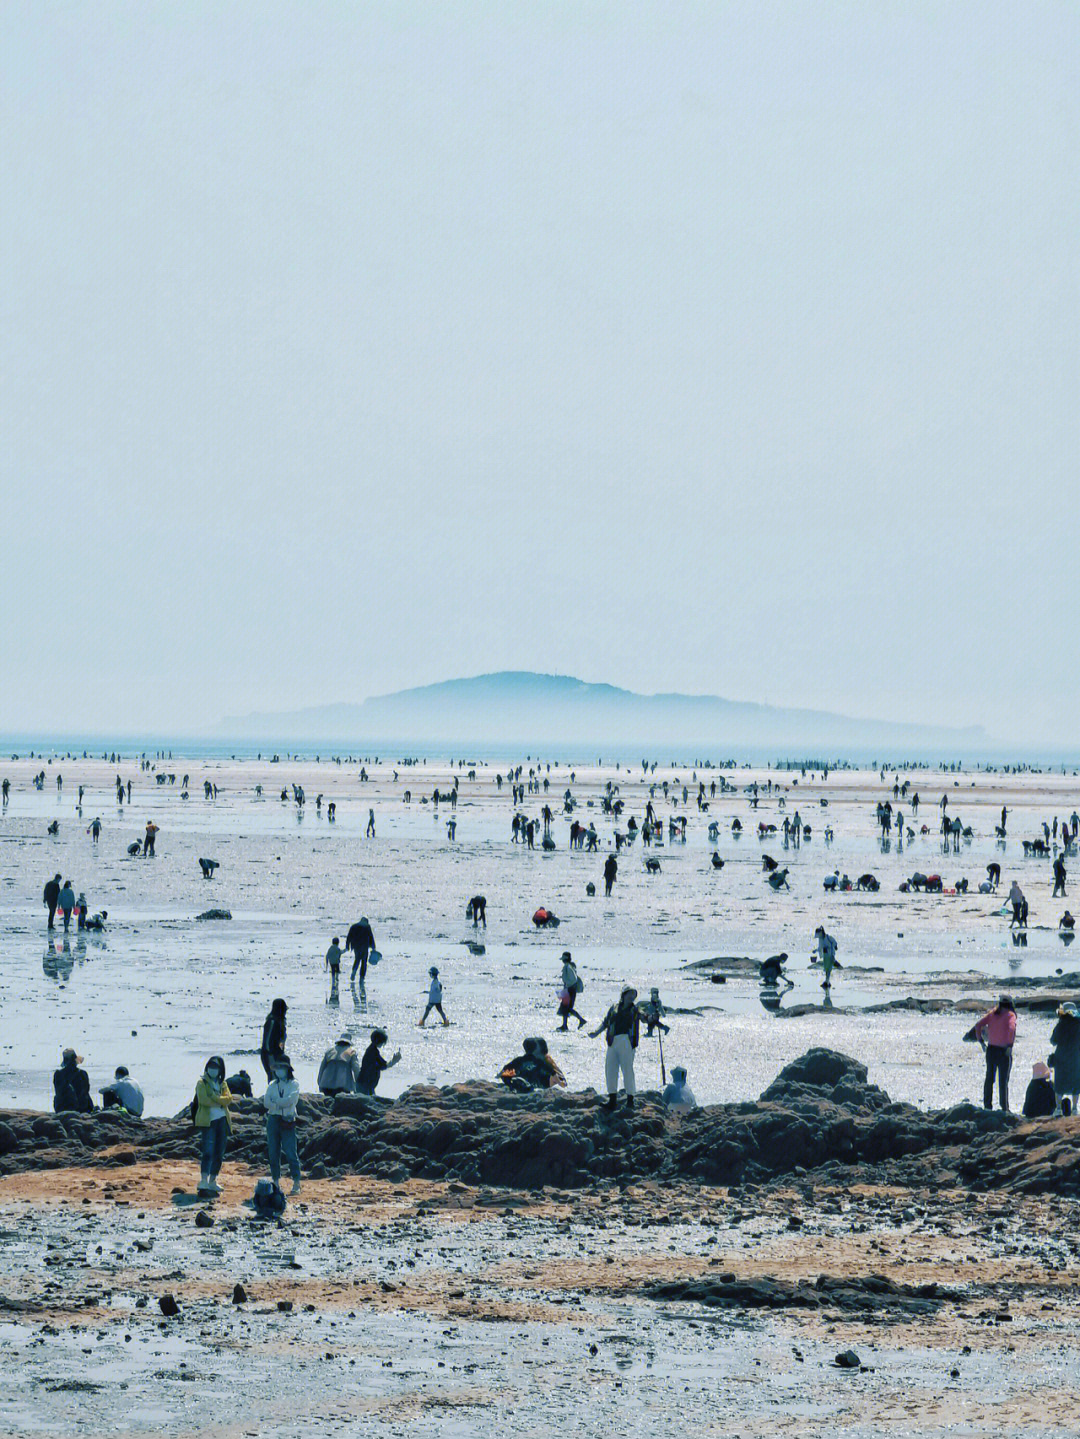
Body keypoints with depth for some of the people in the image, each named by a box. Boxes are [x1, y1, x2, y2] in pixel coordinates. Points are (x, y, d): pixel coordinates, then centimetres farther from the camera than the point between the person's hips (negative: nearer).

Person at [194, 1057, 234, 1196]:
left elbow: (228, 1099, -1)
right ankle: (203, 1181, -26)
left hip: (222, 1121, 6)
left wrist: (214, 1098, -14)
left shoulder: (223, 1084, 16)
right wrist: (220, 1102, -9)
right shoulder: (202, 1083, 1)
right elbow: (203, 1100, -15)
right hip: (208, 1120, -6)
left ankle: (212, 1181, 16)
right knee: (208, 1152, -17)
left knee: (219, 1153, 8)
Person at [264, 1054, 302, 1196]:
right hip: (273, 1119, 4)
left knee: (290, 1152, -8)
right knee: (273, 1152, 4)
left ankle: (296, 1184, -4)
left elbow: (290, 1100, -13)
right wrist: (281, 1104, -12)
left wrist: (274, 1102, -7)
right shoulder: (272, 1085, 13)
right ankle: (276, 1182, 13)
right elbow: (266, 1103, 0)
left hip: (287, 1120, -4)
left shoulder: (293, 1084, 2)